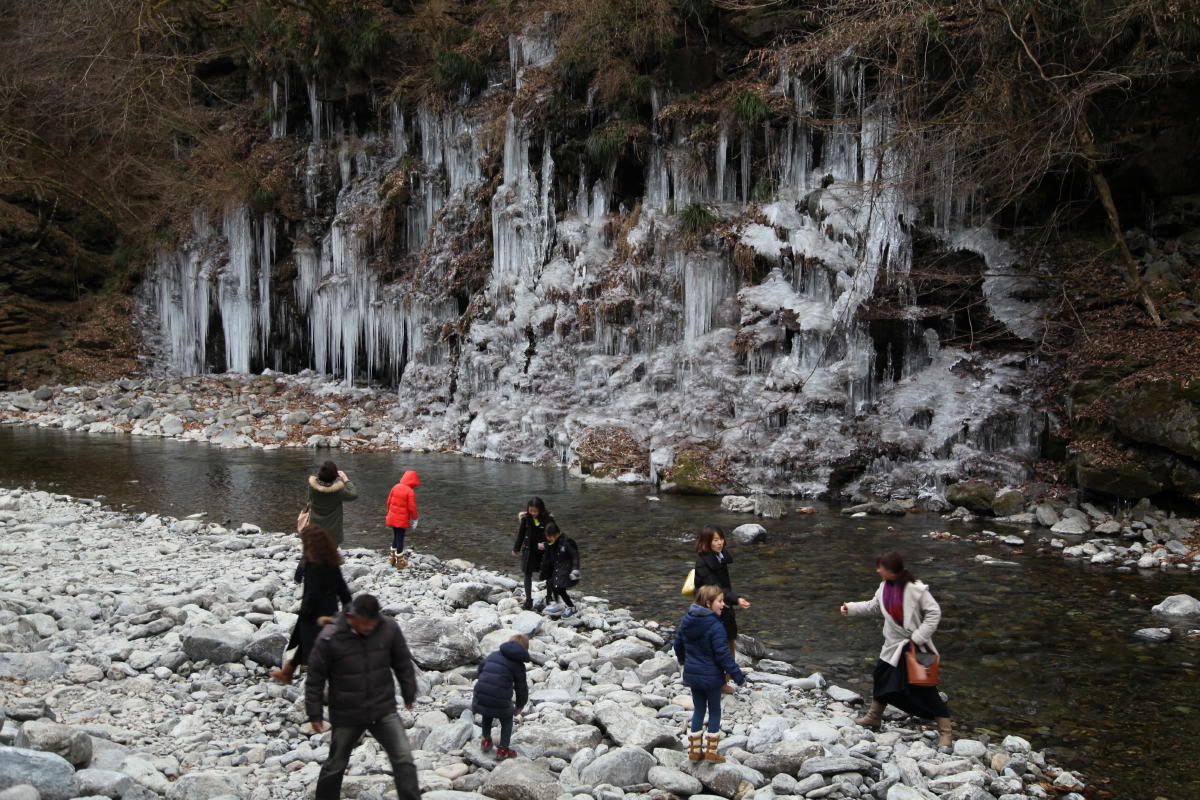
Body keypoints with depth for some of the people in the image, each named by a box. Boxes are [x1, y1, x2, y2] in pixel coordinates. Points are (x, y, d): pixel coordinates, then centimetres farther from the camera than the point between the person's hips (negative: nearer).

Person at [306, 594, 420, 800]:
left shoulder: (389, 628, -11)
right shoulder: (330, 638, -19)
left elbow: (403, 663, 5)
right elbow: (315, 677, -7)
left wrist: (409, 695, 13)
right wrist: (315, 714, -2)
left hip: (384, 711, 2)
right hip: (346, 716, -1)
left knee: (404, 758, -8)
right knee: (335, 765, 14)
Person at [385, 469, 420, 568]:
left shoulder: (395, 487, 1)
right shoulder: (410, 492, -18)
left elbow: (389, 501, 7)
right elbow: (412, 507, -16)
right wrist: (414, 520, -4)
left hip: (392, 518, 6)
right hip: (402, 520, -6)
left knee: (395, 537, 21)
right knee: (400, 539, 4)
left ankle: (392, 557, 31)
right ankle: (399, 561, 14)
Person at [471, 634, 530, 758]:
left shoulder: (494, 655, 15)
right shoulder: (518, 665, 1)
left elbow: (480, 669, 27)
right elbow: (521, 688, 6)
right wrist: (519, 706, 23)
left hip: (480, 696, 4)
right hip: (500, 701, -4)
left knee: (487, 715, 35)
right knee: (507, 720, 23)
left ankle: (486, 741, 44)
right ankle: (502, 750, 21)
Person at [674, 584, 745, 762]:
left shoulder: (686, 619, -2)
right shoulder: (715, 626, -23)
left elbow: (678, 643, 12)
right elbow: (723, 654, -22)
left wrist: (683, 660, 31)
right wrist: (737, 674, -13)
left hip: (692, 674, 6)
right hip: (711, 677, -6)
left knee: (698, 710, 18)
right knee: (715, 711, 11)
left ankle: (694, 750, 21)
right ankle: (711, 751, 15)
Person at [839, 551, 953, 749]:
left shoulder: (916, 589, -22)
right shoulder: (885, 587, 1)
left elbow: (934, 613, -19)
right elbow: (873, 606, 17)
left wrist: (918, 638, -20)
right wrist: (851, 608, 9)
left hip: (914, 646, -7)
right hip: (893, 644, 7)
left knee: (925, 689, -6)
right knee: (882, 677, 17)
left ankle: (946, 730, 3)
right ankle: (874, 717, 39)